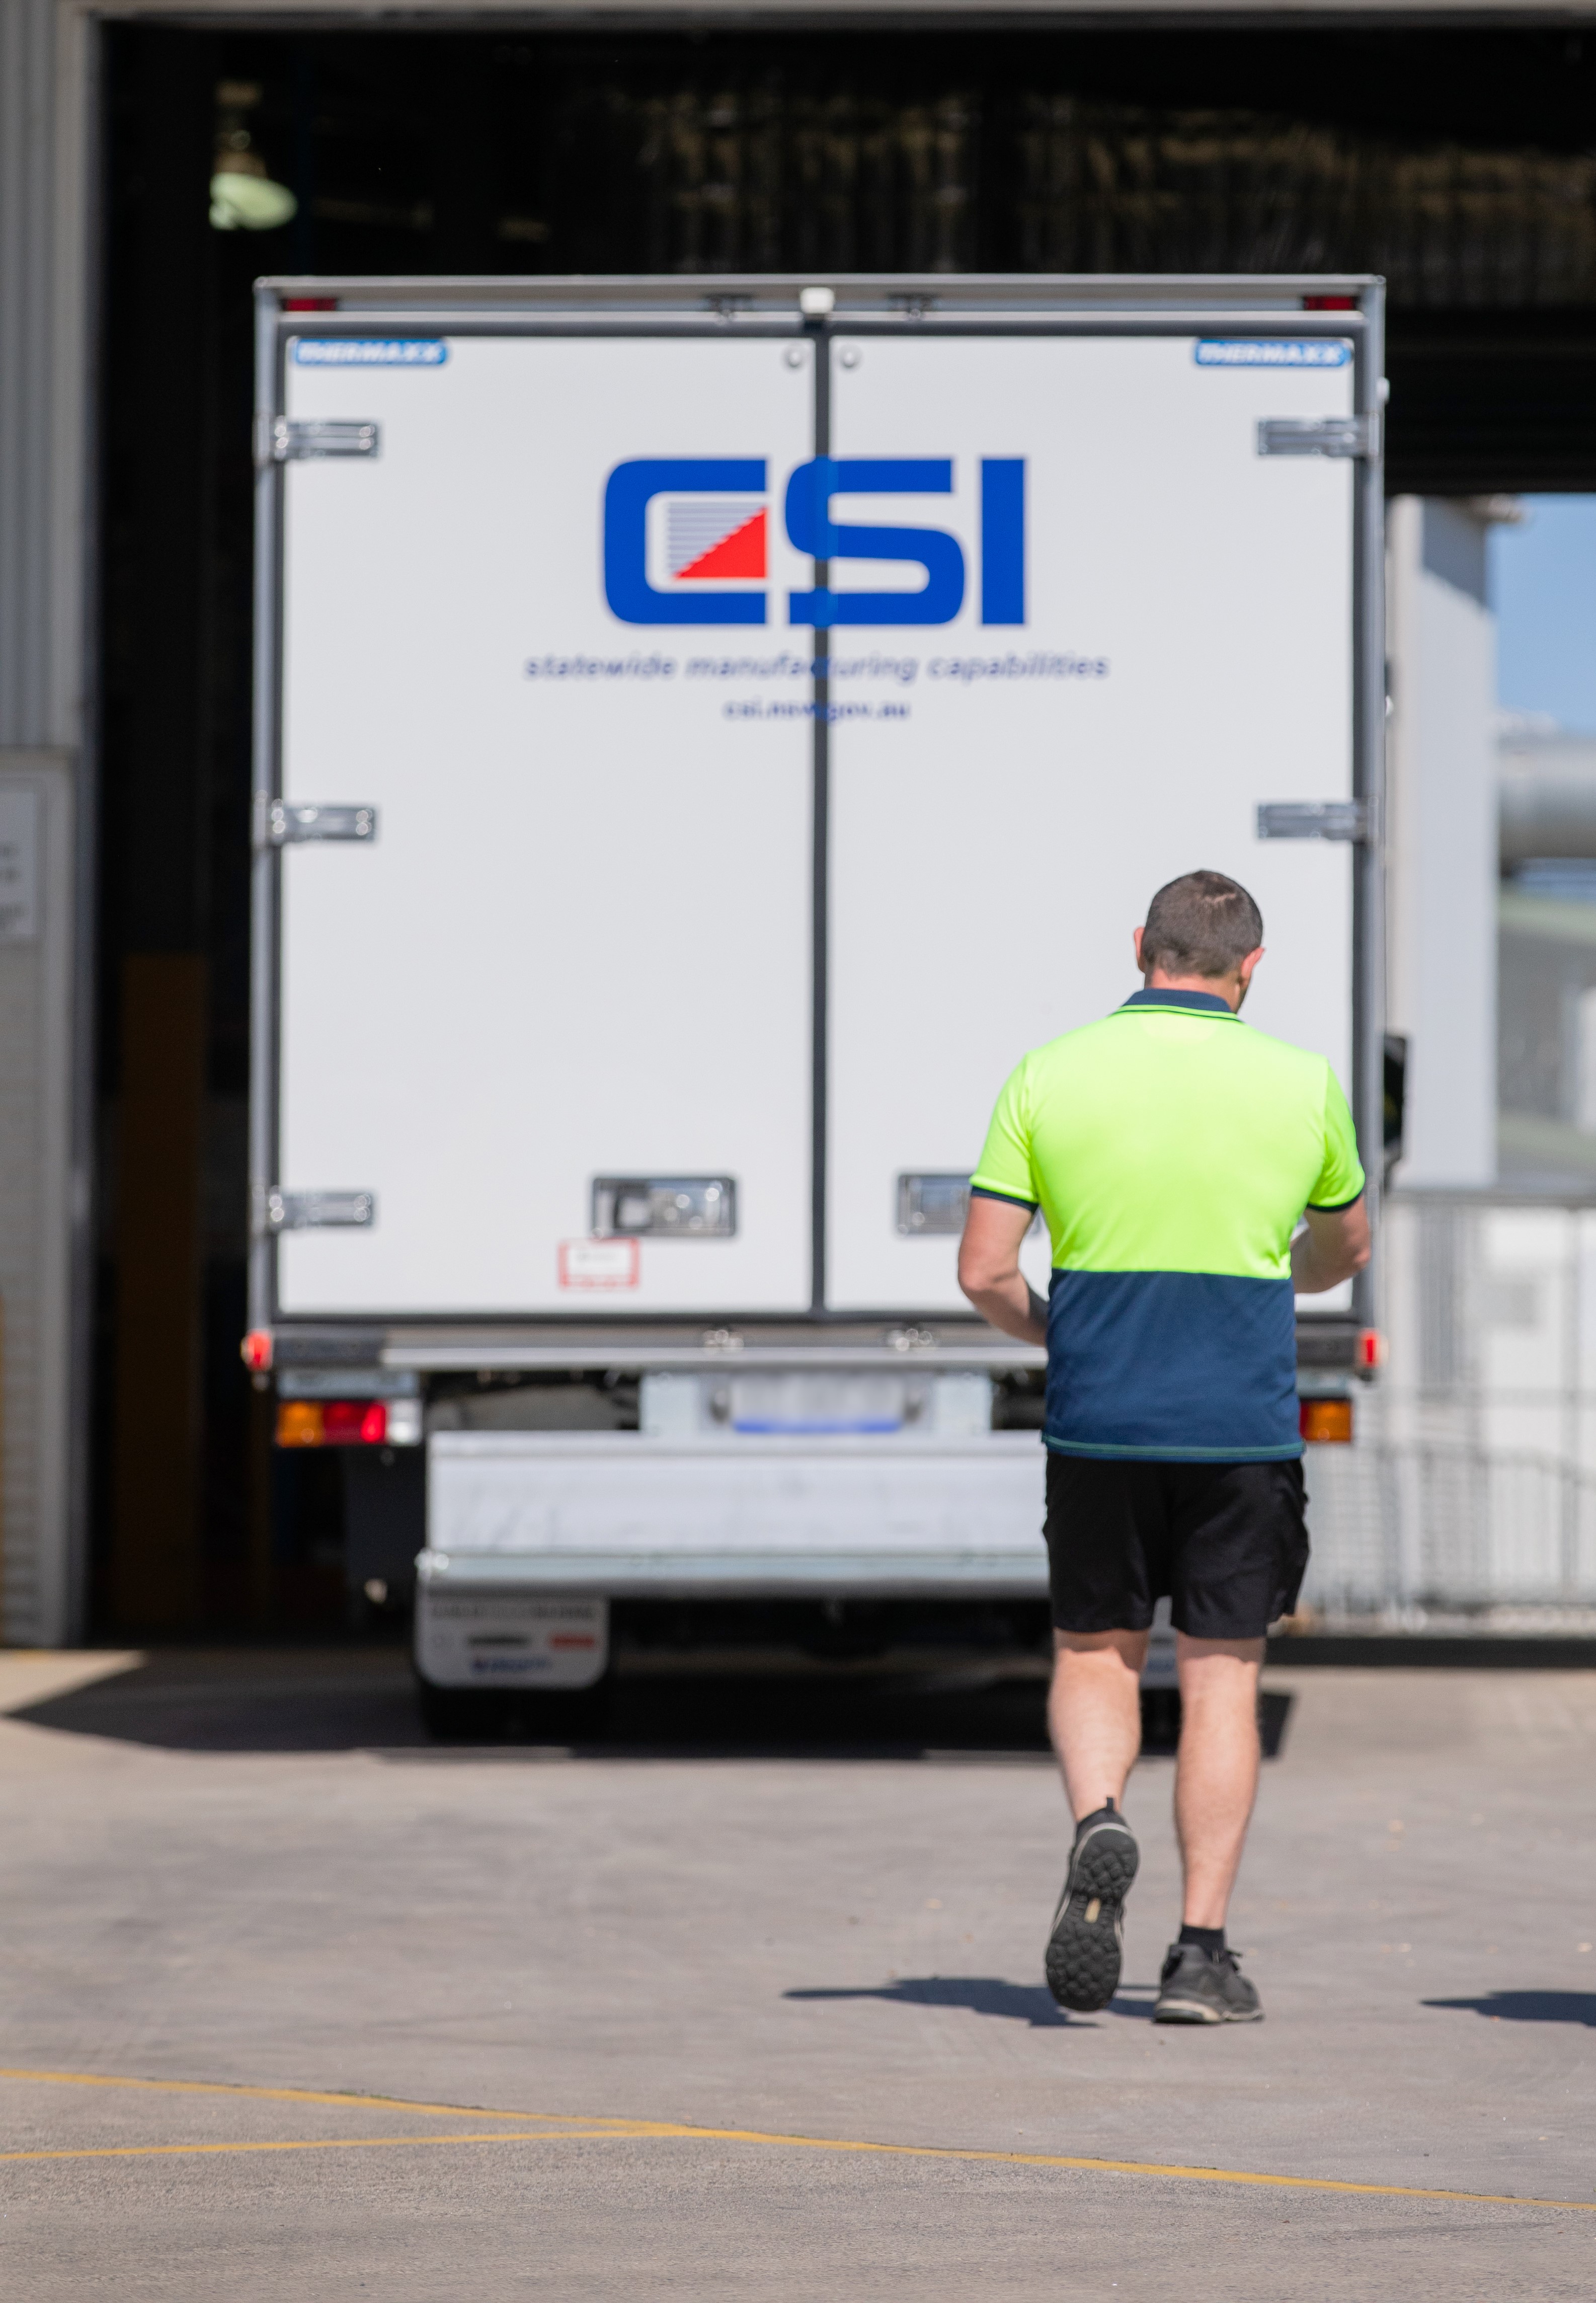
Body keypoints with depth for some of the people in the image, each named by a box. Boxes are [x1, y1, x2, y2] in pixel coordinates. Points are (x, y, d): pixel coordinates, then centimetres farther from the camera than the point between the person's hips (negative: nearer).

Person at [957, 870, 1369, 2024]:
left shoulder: (1050, 1076, -2)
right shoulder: (1300, 1083, -1)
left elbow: (985, 1272, -4)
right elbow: (1345, 1248, 16)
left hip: (1098, 1417, 1)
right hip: (1245, 1427, 0)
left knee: (1095, 1652, 16)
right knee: (1222, 1672, 6)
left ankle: (1098, 1819, -13)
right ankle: (1203, 1949, 3)